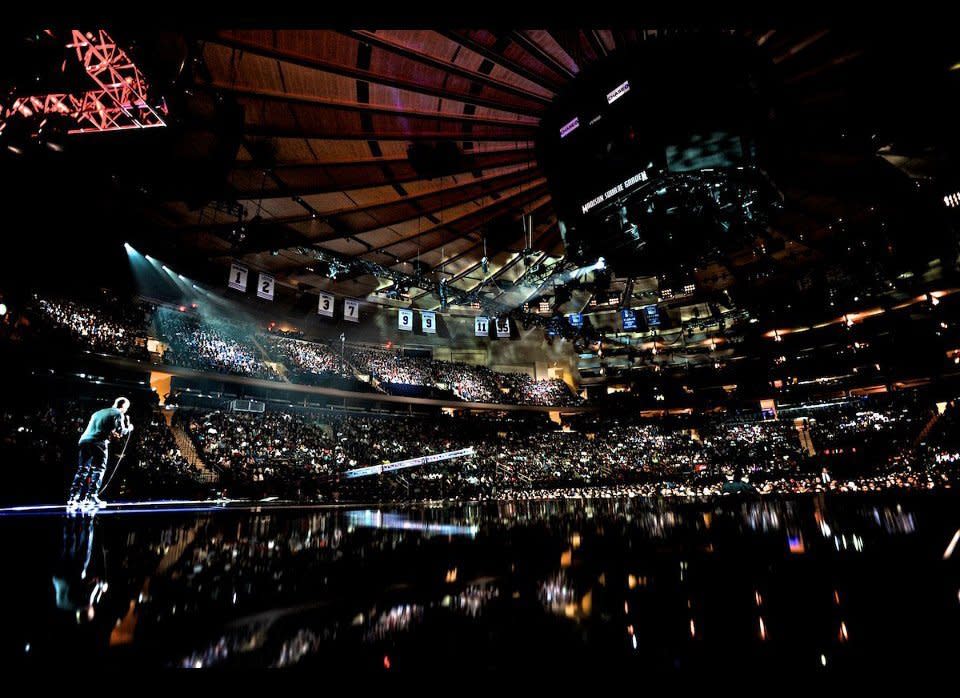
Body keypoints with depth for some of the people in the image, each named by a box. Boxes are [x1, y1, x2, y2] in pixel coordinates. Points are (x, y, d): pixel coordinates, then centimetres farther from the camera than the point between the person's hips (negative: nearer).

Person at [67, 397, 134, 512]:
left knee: (82, 470, 10)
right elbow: (120, 432, -4)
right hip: (99, 442, -7)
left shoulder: (97, 413, 29)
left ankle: (72, 499, 7)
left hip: (84, 440, 7)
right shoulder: (118, 413, 6)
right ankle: (91, 498, -8)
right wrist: (129, 428, 15)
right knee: (98, 470, -1)